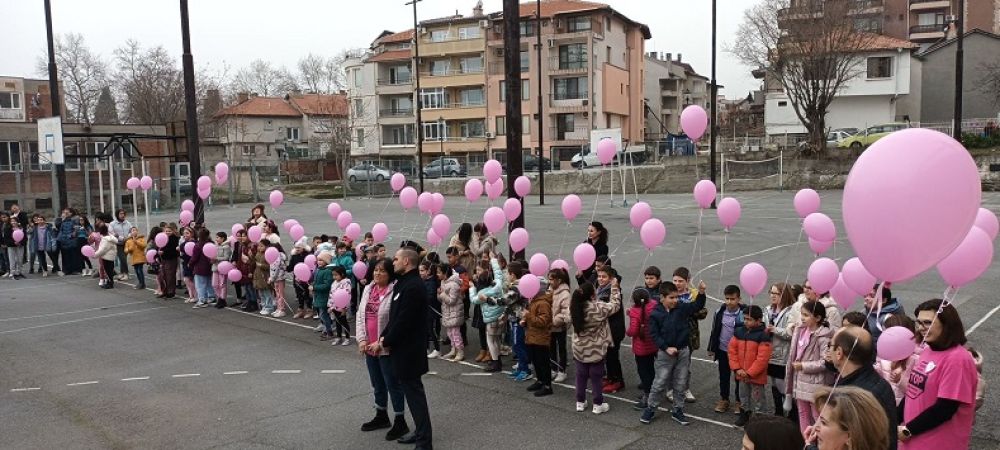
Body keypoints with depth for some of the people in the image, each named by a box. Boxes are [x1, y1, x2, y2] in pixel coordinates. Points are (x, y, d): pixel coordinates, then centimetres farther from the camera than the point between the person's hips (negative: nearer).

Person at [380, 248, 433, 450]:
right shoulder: (404, 283, 11)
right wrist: (383, 337, 4)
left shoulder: (412, 286, -21)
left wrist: (384, 342, -12)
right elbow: (395, 317, 14)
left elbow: (403, 321, -22)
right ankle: (421, 432, 28)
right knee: (411, 391, 17)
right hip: (404, 349, 10)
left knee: (414, 392, -4)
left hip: (408, 350, -10)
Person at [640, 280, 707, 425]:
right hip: (665, 353, -3)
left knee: (680, 384, 12)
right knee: (659, 383, 4)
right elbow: (654, 334, -10)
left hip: (683, 351, 3)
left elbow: (697, 306, -5)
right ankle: (650, 408, 20)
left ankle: (677, 410, 26)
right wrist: (666, 348, -17)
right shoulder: (655, 314, -11)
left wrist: (701, 293, -23)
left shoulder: (682, 308, -3)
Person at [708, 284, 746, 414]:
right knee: (723, 376, 16)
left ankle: (739, 401, 26)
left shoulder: (744, 312, -16)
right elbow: (714, 330, 6)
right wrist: (711, 348, 9)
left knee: (739, 377, 11)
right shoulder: (720, 311, -4)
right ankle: (724, 399, 31)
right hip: (722, 350, 4)